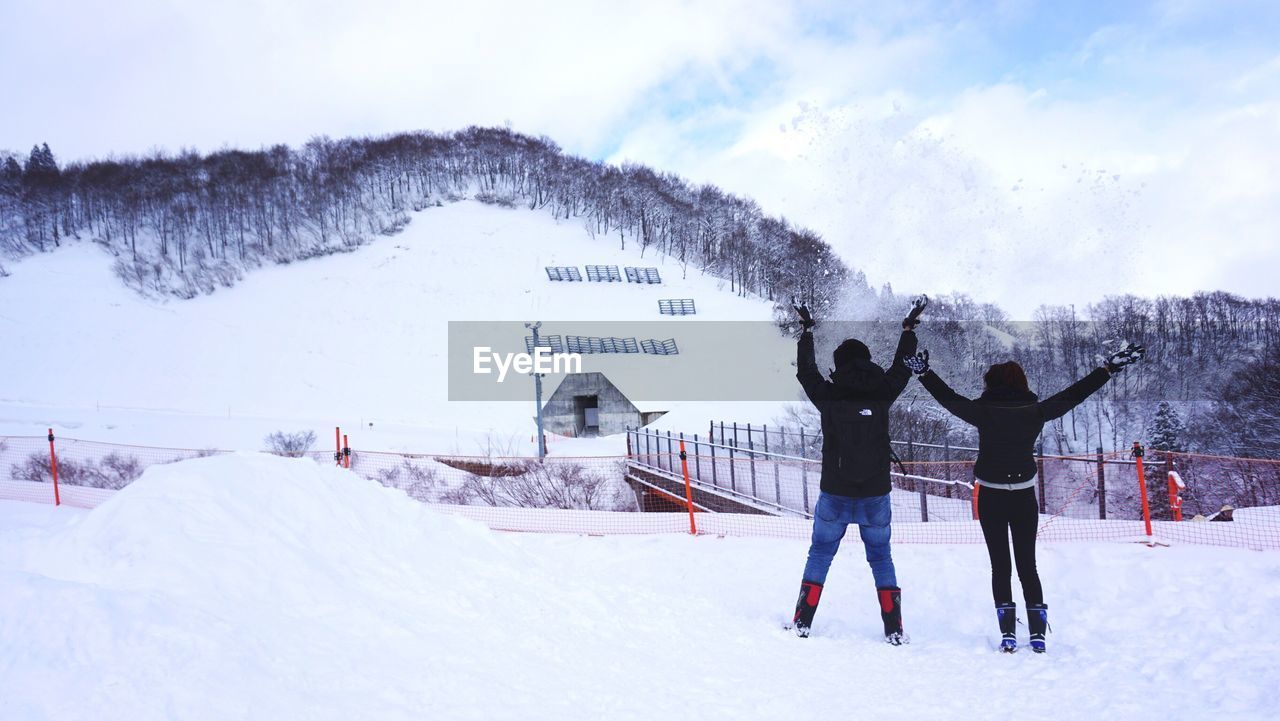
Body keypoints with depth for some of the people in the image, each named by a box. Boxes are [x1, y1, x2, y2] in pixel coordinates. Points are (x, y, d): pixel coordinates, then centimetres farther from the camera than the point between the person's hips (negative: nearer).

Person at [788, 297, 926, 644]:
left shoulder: (828, 396, -8)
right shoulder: (882, 393, -5)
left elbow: (805, 371, 9)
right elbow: (902, 368, 12)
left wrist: (807, 330, 22)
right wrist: (910, 328, 25)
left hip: (835, 495, -1)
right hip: (876, 494, 1)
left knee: (820, 554, 12)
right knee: (881, 556, 13)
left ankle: (803, 621, 11)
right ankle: (894, 629, 11)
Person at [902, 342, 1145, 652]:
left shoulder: (984, 412, -9)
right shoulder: (1035, 412, -4)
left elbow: (948, 397, 0)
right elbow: (1073, 395, 4)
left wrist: (924, 372, 10)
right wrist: (1110, 368, 12)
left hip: (991, 498, -2)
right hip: (1024, 497, 2)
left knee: (1000, 566, 4)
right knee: (1028, 566, 10)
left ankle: (1008, 634, 1)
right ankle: (1038, 634, 7)